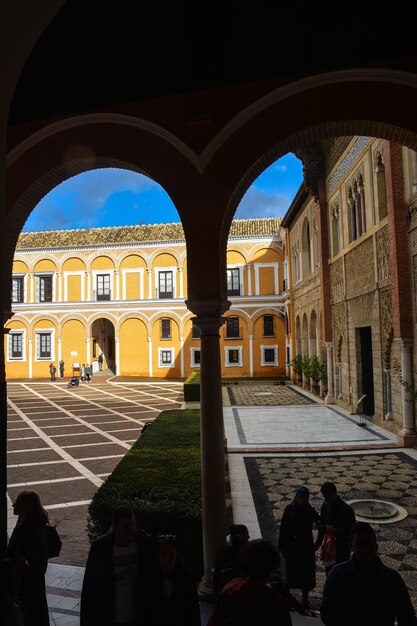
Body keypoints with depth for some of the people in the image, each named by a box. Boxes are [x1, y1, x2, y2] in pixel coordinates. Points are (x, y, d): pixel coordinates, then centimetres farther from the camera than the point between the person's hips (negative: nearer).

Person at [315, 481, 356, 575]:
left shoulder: (346, 509, -20)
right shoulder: (325, 505, -1)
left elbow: (352, 529, -16)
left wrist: (335, 529, -24)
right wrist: (318, 542, 13)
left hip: (342, 546, -6)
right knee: (328, 569, 15)